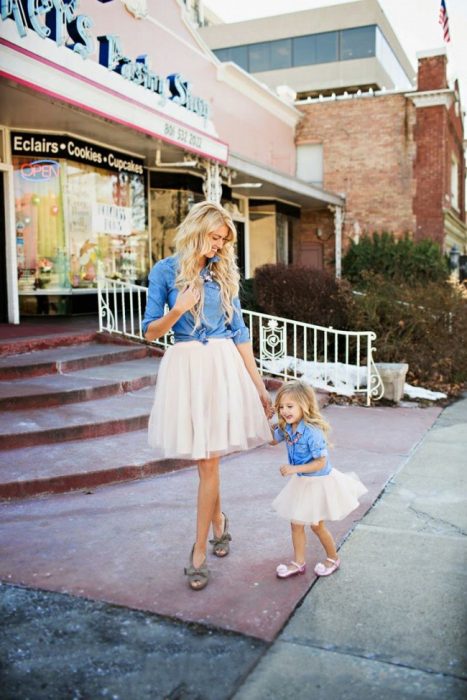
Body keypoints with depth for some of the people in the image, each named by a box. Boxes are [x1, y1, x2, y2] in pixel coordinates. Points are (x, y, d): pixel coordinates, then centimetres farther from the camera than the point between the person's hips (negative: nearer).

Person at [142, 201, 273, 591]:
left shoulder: (224, 272, 8)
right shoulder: (165, 271, 2)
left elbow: (239, 332, 9)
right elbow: (150, 331, 2)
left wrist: (259, 385, 8)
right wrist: (178, 311, -18)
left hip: (223, 366, 1)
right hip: (185, 366, -1)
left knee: (209, 459, -2)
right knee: (203, 458, 8)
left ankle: (199, 551, 10)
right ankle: (218, 520, 36)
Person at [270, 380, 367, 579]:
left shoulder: (312, 432, -31)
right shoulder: (286, 428, -8)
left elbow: (321, 462, -27)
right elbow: (272, 440, 11)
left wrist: (294, 469, -31)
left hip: (319, 482, -7)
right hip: (301, 482, 7)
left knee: (316, 525, 10)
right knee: (296, 523, 11)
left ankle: (333, 558, 35)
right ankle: (298, 562, 27)